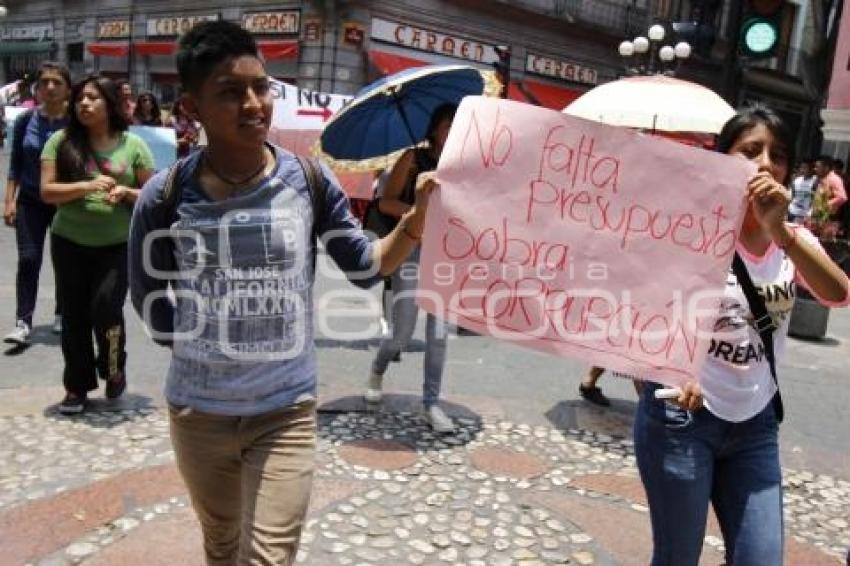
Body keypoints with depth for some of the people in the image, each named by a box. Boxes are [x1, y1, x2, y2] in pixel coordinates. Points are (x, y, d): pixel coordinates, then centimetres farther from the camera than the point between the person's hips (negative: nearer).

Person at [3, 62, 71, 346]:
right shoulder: (25, 120, -1)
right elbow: (15, 165, 3)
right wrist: (9, 201, -2)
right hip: (30, 201, 1)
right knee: (28, 260, -5)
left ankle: (61, 314, 27)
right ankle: (23, 323, 0)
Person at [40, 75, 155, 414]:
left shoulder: (132, 145, 0)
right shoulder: (61, 141, 1)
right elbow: (47, 191, -4)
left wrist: (126, 192, -17)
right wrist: (87, 186, -20)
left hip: (118, 245, -2)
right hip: (69, 244, 2)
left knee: (106, 308, -14)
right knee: (74, 316, 8)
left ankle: (114, 370, 15)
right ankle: (77, 386, 24)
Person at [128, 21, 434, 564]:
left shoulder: (310, 180, -11)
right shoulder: (164, 197, -13)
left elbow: (365, 268, -5)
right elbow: (149, 301, 1)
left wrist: (415, 222, -20)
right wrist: (206, 338, -6)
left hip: (287, 409, -1)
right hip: (198, 411, 1)